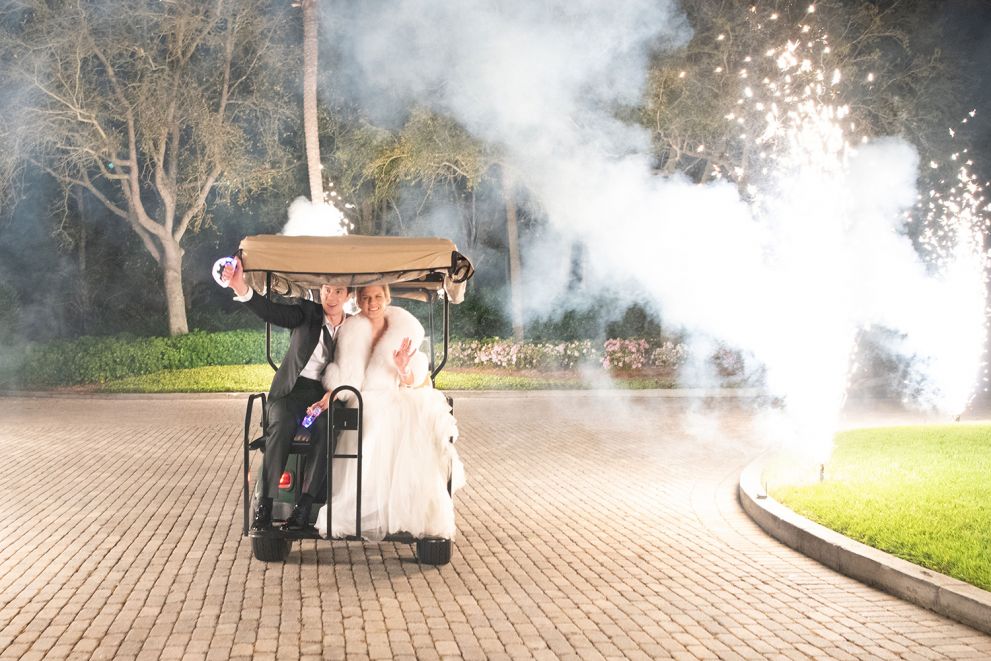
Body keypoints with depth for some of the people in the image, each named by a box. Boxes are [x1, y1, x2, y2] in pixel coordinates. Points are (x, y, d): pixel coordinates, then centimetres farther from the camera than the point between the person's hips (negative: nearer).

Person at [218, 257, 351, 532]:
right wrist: (242, 288, -34)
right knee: (281, 426, -33)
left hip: (326, 394, 1)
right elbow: (272, 312, -15)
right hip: (293, 388, -1)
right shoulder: (308, 313, 2)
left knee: (326, 428, -33)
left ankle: (304, 506, -32)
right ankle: (265, 504, -30)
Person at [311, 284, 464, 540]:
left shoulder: (404, 330, 5)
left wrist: (404, 370, -19)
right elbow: (343, 377, 6)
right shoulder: (352, 332, 5)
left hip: (399, 405, 1)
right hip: (364, 408, -1)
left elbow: (415, 383, 3)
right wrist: (329, 396, -14)